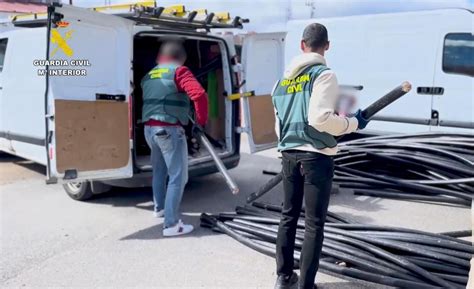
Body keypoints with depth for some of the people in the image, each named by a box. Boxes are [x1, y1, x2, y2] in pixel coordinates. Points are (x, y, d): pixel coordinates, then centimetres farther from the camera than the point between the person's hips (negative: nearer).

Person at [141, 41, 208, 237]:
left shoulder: (148, 76, 16)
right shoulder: (179, 72, -6)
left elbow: (142, 101, 21)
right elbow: (199, 94, -20)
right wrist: (202, 120, -9)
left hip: (149, 128, 8)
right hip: (169, 130, -8)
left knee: (159, 170, 25)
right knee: (178, 177, -4)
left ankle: (159, 207, 42)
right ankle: (171, 224, -6)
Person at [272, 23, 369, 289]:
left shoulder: (285, 78, 12)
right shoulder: (324, 74, -9)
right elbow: (320, 118, -21)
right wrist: (353, 123, -7)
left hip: (289, 154, 7)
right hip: (316, 157, -6)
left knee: (289, 216, 17)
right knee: (314, 223, 2)